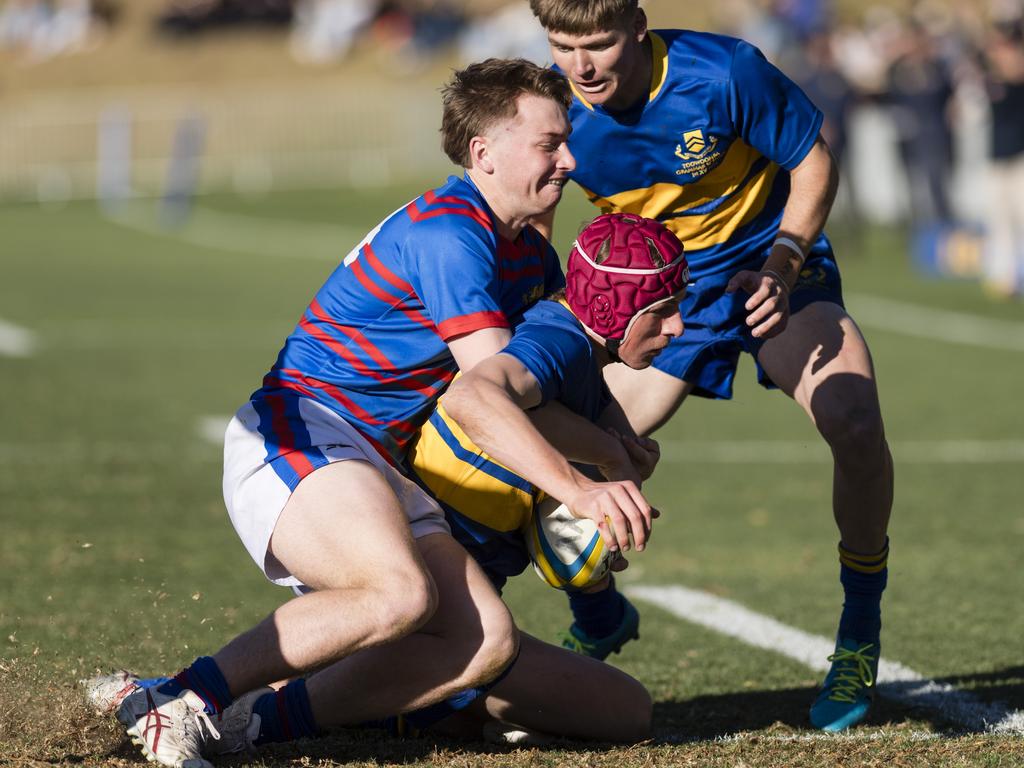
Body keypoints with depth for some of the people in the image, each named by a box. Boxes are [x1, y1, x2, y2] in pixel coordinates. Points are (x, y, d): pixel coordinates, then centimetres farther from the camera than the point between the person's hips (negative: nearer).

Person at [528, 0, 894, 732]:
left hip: (769, 264, -3)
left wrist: (781, 266, -23)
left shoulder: (722, 74, -26)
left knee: (854, 420, -26)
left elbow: (812, 161, -12)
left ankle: (860, 634, -5)